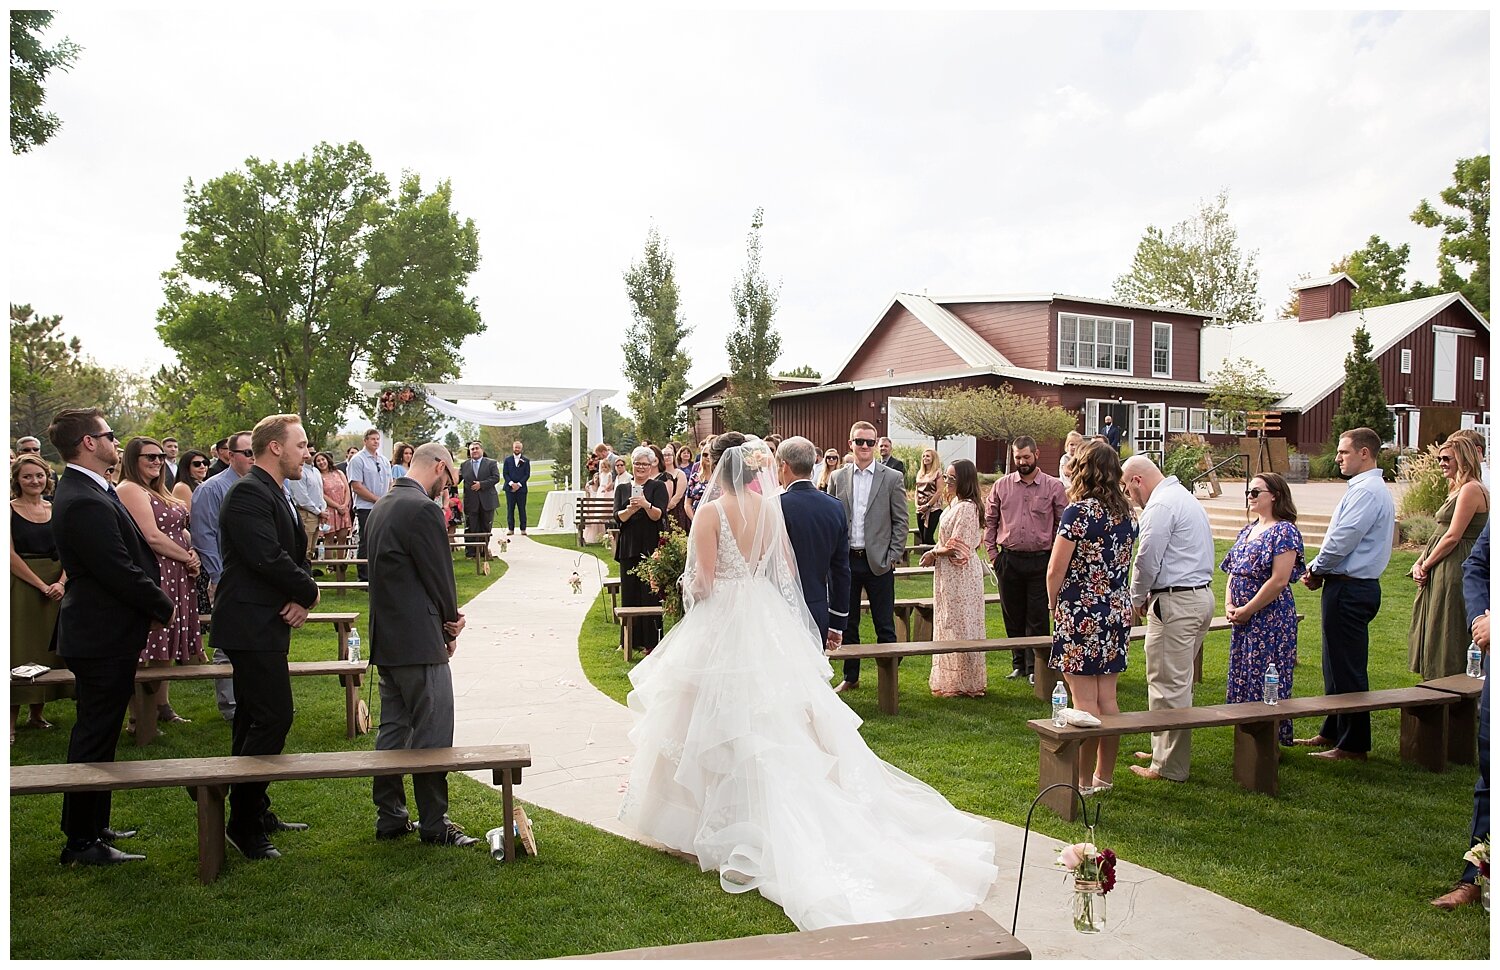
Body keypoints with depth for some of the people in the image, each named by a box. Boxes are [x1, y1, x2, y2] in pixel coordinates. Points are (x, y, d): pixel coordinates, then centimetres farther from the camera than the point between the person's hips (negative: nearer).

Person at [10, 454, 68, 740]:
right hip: (21, 586, -4)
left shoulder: (56, 510, 9)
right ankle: (11, 718, 5)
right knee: (21, 651, -2)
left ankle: (37, 712, 19)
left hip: (57, 586, 4)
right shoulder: (10, 509, -3)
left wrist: (62, 582, -12)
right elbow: (11, 555, -10)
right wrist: (42, 586, -16)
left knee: (49, 649, 8)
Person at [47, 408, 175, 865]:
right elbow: (122, 572, -25)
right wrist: (163, 607, -10)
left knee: (96, 736, 20)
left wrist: (151, 604, 5)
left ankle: (92, 827, 33)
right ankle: (82, 842, 12)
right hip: (104, 638, -11)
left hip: (100, 634, 11)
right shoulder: (85, 503, -24)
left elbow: (126, 558, 14)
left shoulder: (84, 491, 11)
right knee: (94, 740, 0)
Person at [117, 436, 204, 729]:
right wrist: (188, 558, -10)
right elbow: (152, 536, -19)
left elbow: (180, 529, 18)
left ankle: (162, 705, 23)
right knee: (149, 648, -5)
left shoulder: (160, 492, 18)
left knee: (166, 644, 14)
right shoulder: (130, 489, -11)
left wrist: (193, 554, -2)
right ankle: (140, 716, 1)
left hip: (177, 575, 10)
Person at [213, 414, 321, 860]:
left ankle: (255, 812, 27)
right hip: (252, 626, -11)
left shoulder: (274, 494, 17)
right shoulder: (248, 493, -16)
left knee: (254, 721, 16)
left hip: (265, 625, 11)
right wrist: (309, 593, -11)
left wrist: (302, 596, -3)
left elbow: (296, 555, 16)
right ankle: (244, 824, 0)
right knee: (273, 718, -10)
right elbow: (268, 558, -25)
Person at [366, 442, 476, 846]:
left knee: (393, 730, 15)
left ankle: (390, 817, 23)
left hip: (386, 638, 10)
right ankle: (434, 824, 8)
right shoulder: (423, 510, -18)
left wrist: (448, 616, 6)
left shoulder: (382, 507, 12)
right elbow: (439, 575, -14)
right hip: (419, 641, -10)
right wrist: (451, 626, 4)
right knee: (432, 735, 0)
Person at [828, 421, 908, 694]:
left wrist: (893, 556, -7)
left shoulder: (893, 478, 0)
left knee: (884, 625, 3)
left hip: (878, 561, -2)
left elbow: (900, 521, 0)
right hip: (846, 560, 3)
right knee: (847, 623, 11)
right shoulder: (837, 478, 6)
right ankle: (850, 677, 23)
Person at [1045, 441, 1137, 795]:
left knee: (1085, 702, -2)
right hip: (1117, 612, 7)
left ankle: (1085, 781, 5)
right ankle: (1105, 776, 22)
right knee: (1108, 698, 13)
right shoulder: (1126, 513, 8)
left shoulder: (1079, 511, -14)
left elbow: (1056, 570, -14)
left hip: (1081, 615, -7)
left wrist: (1053, 604, 1)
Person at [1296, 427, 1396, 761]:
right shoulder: (1371, 489, 16)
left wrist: (1315, 570, -6)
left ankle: (1353, 746, 6)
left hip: (1349, 590, -11)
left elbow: (1341, 542, -22)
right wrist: (1319, 570, 6)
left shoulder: (1367, 491, -18)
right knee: (1336, 666, 18)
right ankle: (1332, 733, 29)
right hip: (1351, 586, 11)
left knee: (1348, 670, -2)